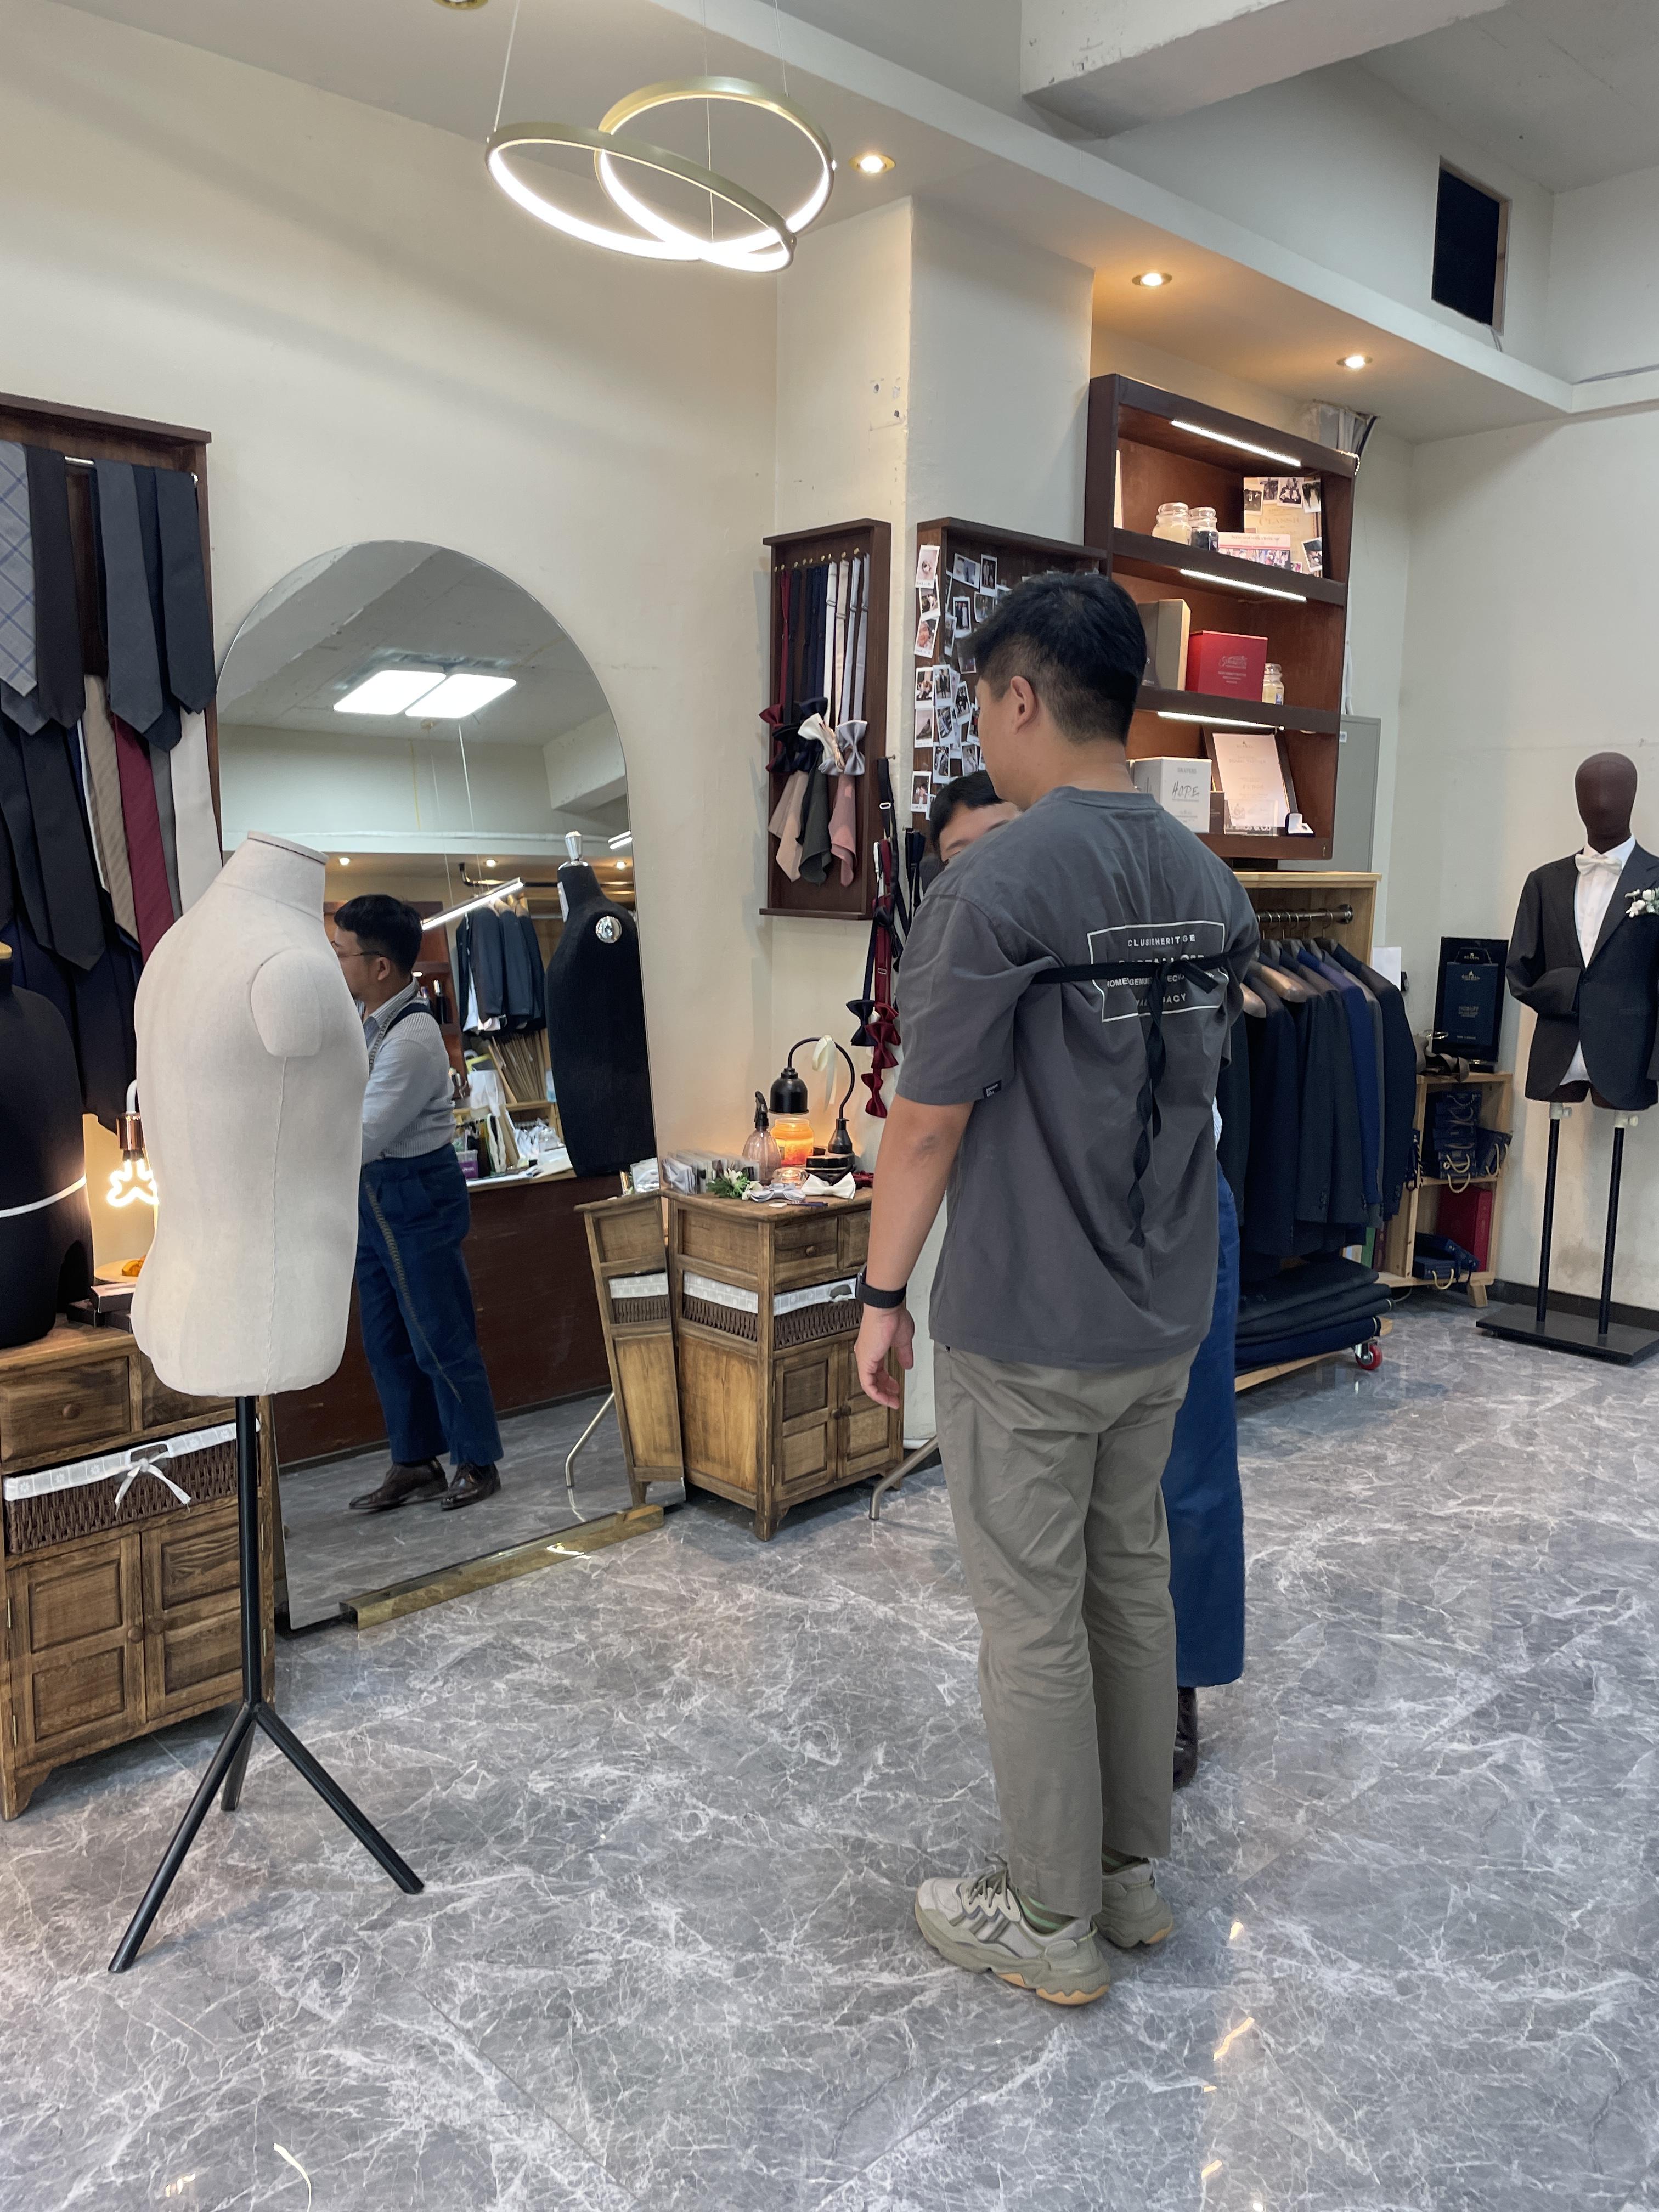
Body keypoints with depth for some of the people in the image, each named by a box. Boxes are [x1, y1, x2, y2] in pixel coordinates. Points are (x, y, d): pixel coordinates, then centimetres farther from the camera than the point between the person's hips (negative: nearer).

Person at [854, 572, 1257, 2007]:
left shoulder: (998, 884, -19)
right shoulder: (1213, 885, 4)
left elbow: (928, 1127, -16)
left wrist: (883, 1296, -5)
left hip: (1025, 1331, -7)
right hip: (1166, 1315, 7)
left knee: (1034, 1622, 7)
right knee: (1134, 1586, 19)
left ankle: (1054, 1926, 23)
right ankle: (1134, 1873, 35)